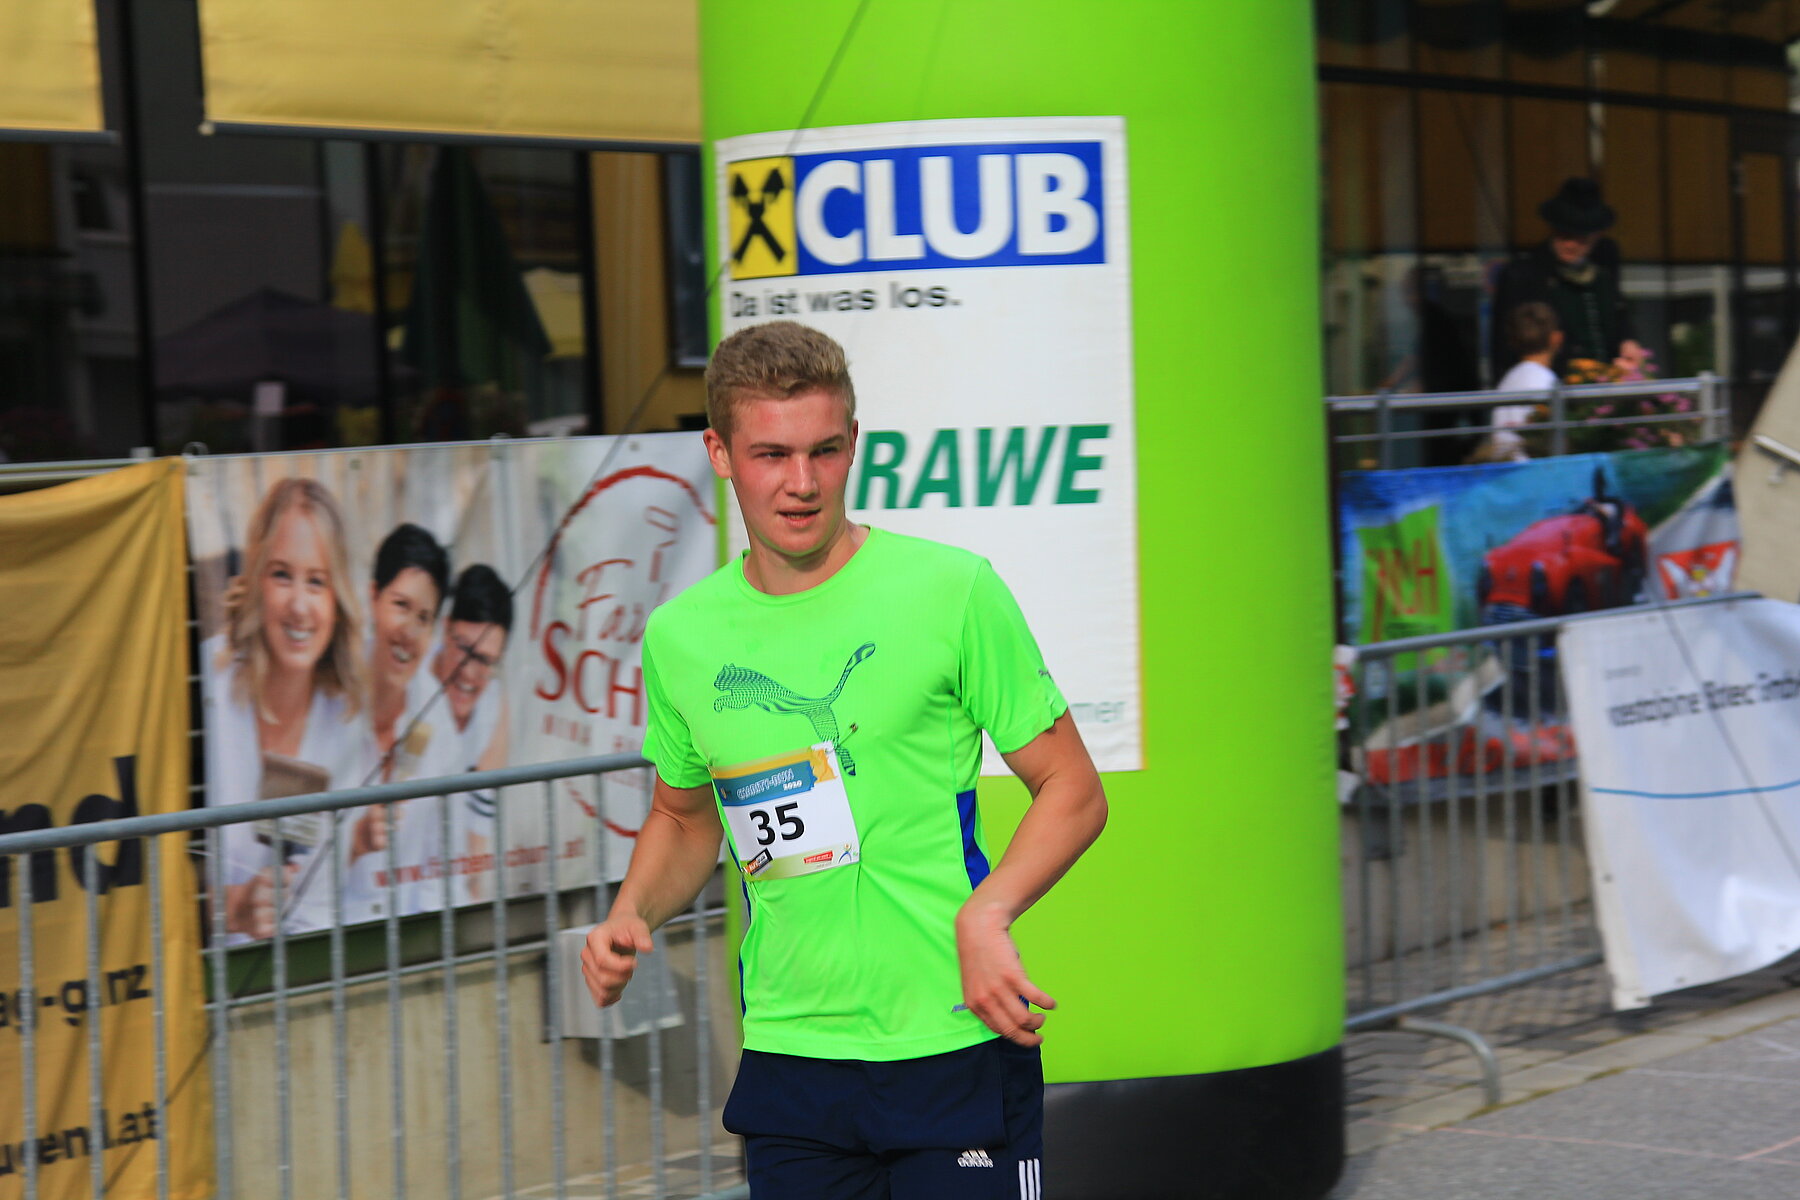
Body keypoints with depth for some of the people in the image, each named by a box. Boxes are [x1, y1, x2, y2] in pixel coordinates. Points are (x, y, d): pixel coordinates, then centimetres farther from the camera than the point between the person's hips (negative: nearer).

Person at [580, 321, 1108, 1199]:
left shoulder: (951, 589, -6)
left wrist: (986, 913, -18)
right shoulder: (678, 635, 4)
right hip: (787, 1055, 3)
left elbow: (1073, 790, -2)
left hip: (957, 1042, -3)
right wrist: (631, 916, 2)